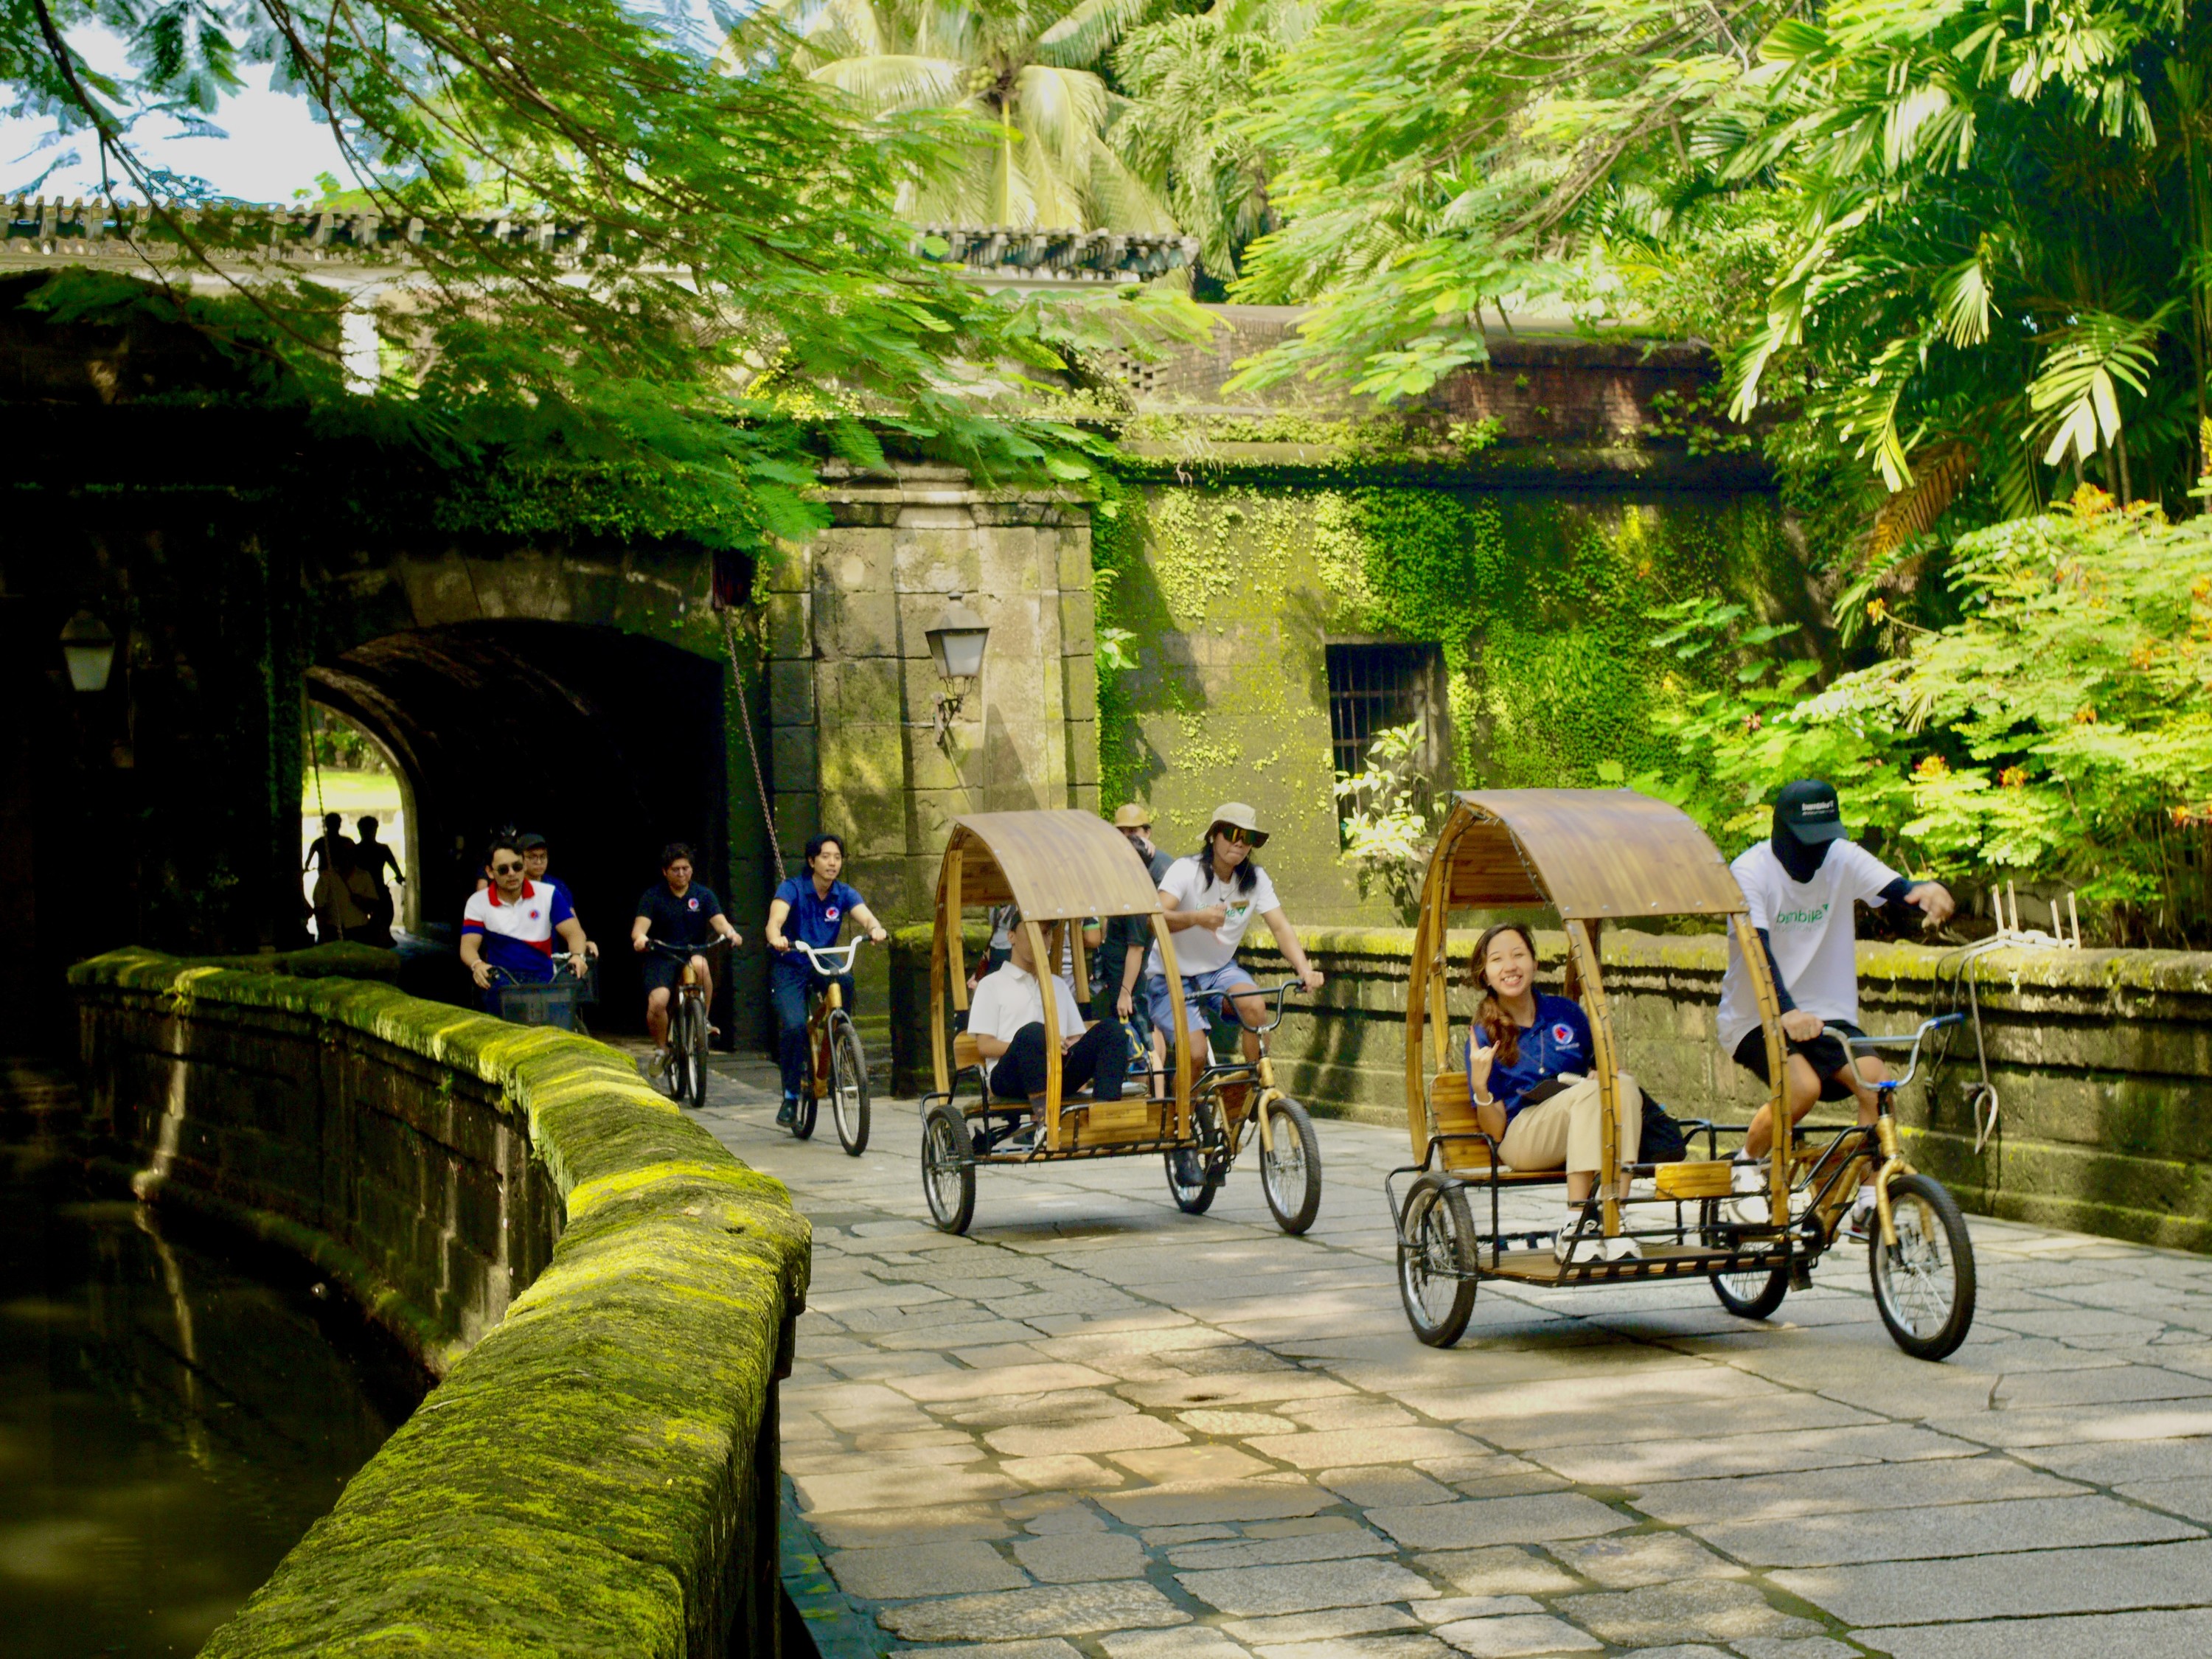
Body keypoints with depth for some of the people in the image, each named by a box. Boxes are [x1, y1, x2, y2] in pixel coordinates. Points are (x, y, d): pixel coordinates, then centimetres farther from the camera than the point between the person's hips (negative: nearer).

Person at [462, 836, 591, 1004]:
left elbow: (573, 931, 0)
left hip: (544, 983, 1)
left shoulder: (549, 895, 7)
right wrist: (477, 965, -30)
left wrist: (577, 955, -24)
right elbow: (468, 945, -6)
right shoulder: (478, 903, 5)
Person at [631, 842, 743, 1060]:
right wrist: (640, 938, -40)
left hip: (694, 953, 1)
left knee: (700, 966, -36)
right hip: (661, 957, -1)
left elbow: (719, 921, -10)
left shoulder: (703, 895, 4)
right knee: (657, 1003, -26)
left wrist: (730, 933, -34)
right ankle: (661, 1048, 2)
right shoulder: (653, 896, -1)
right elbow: (640, 925, -15)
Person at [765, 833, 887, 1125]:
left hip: (824, 964, 3)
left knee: (845, 981, -33)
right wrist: (776, 937, -54)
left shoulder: (844, 894, -3)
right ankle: (790, 1095, -6)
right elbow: (775, 918, -30)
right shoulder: (792, 889, -12)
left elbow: (865, 915, -21)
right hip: (790, 968, -3)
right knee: (794, 1025, -24)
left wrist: (875, 929, -46)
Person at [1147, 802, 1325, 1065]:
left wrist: (1305, 969, -31)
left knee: (1255, 1005, -26)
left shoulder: (1255, 879, -5)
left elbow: (1280, 927, -13)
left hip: (1219, 970, 4)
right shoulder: (1186, 871, -18)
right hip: (1173, 978, -4)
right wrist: (1196, 918, -52)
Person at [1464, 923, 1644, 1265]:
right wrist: (1480, 1086, -20)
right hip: (1522, 1140, -3)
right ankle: (1573, 1228, -34)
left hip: (1582, 1137, 3)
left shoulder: (1565, 1012, 12)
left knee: (1624, 1084, -28)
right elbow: (1496, 1131, -1)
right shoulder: (1484, 1036, 3)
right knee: (1590, 1092, -31)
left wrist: (1608, 1075, 1)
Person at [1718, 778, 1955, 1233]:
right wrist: (1787, 1012, -44)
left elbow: (1898, 890, -19)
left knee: (1877, 1082, -21)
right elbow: (1758, 949, -28)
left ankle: (1869, 1204, -7)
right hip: (1757, 1018, -4)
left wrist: (1928, 890, -44)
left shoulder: (1844, 859, -2)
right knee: (1803, 1086, -30)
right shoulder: (1750, 871, -14)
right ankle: (1747, 1166, -1)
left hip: (1827, 1012, 4)